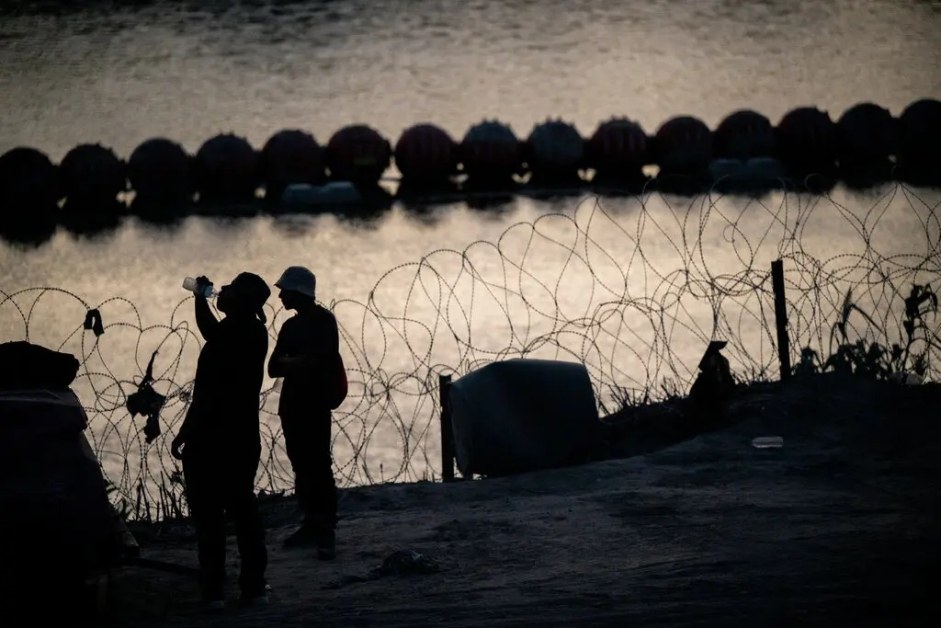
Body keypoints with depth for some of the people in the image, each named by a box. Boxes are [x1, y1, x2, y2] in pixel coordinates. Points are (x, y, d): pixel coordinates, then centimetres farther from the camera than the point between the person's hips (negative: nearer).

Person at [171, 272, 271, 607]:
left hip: (212, 440, -8)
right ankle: (253, 587, 13)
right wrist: (200, 299, 19)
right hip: (244, 438, 8)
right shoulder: (253, 333, 6)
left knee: (208, 515, -1)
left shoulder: (229, 337, -21)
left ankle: (214, 590, -1)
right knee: (243, 509, 13)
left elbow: (207, 394, -21)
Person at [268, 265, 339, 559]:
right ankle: (311, 523, 13)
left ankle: (327, 532, -9)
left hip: (315, 403, -7)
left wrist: (290, 363, -7)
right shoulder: (291, 326, 13)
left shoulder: (323, 321, -6)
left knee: (319, 466, -8)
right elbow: (273, 367, 7)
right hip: (292, 403, 7)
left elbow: (322, 361, -15)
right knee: (301, 466, 7)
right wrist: (298, 363, -12)